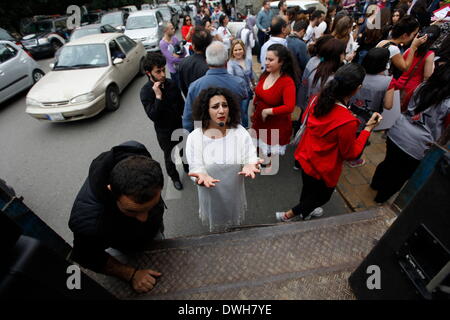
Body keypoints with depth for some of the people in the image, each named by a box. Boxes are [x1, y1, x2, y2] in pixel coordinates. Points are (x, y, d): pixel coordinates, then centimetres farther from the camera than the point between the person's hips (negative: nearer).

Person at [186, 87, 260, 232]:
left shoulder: (239, 131, -12)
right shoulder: (194, 137, -16)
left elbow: (250, 157, -13)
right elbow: (196, 167, -15)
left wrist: (249, 166, -37)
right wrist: (201, 176, -39)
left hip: (235, 193, 2)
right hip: (211, 195, -1)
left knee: (236, 230, 27)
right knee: (216, 229, 23)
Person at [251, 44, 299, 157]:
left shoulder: (288, 82, -21)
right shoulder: (265, 75, -2)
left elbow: (289, 107, -30)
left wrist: (267, 111, -24)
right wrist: (254, 111, 19)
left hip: (277, 127, -6)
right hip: (260, 123, 6)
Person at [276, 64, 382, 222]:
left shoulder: (317, 99, -15)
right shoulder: (347, 122, -33)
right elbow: (351, 154, -18)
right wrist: (368, 128, -12)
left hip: (305, 157, 6)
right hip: (322, 169, -6)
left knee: (309, 188, 32)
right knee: (322, 196, 24)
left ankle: (305, 211, 60)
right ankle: (288, 215, 35)